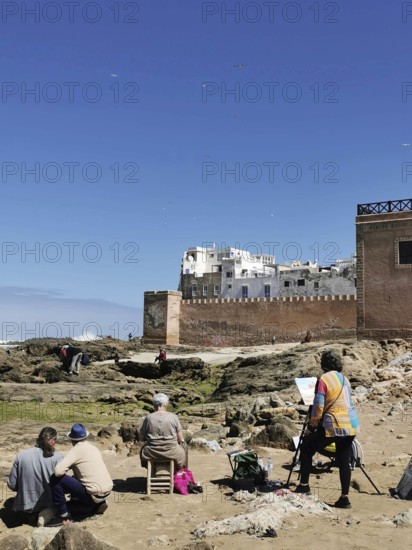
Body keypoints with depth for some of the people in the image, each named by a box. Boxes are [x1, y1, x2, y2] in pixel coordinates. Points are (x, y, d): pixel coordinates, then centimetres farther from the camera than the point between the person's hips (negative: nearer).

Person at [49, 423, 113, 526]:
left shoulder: (76, 450, -8)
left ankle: (63, 515, 1)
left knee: (56, 480, -7)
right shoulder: (93, 448, 14)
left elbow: (58, 471, -19)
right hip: (108, 490, 8)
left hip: (94, 494, -8)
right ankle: (98, 505, 20)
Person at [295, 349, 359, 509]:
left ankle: (304, 485, 14)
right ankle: (344, 498, 11)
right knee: (344, 461, 12)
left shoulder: (323, 380, -10)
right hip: (351, 425, 7)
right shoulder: (345, 379, 12)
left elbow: (318, 407, -12)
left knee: (306, 448, 11)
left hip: (333, 425, -6)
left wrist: (311, 426, -1)